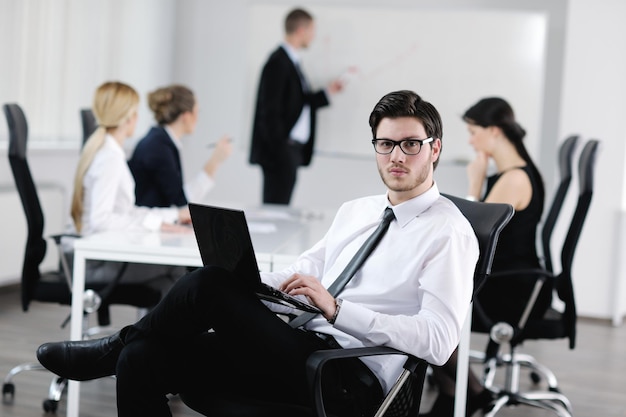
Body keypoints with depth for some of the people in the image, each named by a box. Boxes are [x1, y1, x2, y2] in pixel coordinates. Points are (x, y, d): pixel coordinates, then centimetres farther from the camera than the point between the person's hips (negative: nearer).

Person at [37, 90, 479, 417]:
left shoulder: (450, 232, -3)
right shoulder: (355, 210, 21)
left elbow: (438, 341, -15)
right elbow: (301, 272, 19)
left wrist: (335, 307, -20)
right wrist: (248, 290, -3)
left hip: (352, 377, -7)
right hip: (303, 347, 7)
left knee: (211, 284, -22)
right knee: (143, 358, -13)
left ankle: (117, 347, 4)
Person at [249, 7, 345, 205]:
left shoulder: (291, 61, 15)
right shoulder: (278, 62, -13)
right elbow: (270, 111, -17)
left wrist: (327, 92, 15)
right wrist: (279, 150, -18)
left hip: (292, 151, 9)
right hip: (280, 152, -9)